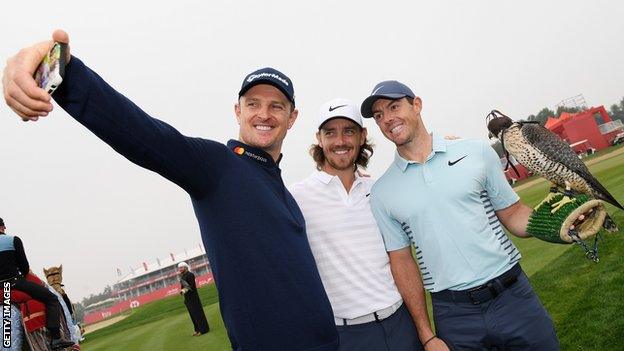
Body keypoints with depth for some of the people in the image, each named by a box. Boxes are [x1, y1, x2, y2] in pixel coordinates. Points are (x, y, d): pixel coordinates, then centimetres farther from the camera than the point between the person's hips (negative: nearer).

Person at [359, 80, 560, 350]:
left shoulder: (477, 152, 0)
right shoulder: (382, 193, 0)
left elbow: (513, 215, 5)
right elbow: (402, 260, 2)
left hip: (514, 297, 1)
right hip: (453, 315, 0)